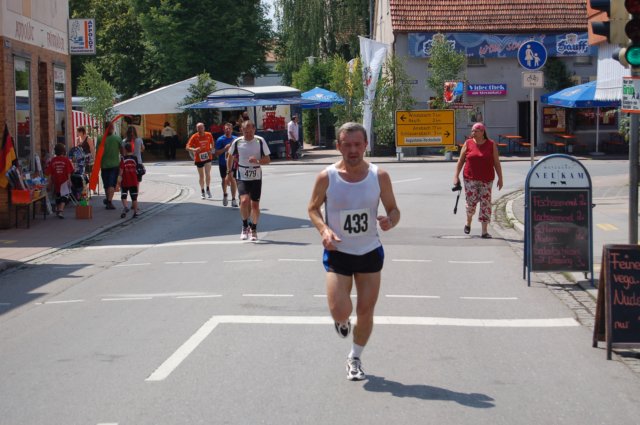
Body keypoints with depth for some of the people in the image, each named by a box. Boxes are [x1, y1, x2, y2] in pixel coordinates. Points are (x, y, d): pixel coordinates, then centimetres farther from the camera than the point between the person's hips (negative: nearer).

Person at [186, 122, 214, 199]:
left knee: (207, 174, -15)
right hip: (199, 158, 0)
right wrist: (194, 150, -30)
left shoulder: (209, 135, -3)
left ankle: (208, 189, 5)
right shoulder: (194, 137, -9)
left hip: (207, 157, 0)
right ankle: (202, 191, 25)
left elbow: (212, 143, 15)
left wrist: (211, 150, -3)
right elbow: (188, 147, -11)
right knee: (201, 176, 9)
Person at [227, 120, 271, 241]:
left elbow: (267, 159, -3)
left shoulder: (260, 141, -6)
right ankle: (245, 226, 1)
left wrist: (257, 161, -22)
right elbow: (231, 157, 13)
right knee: (244, 200, -20)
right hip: (242, 178, 0)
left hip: (256, 178, 0)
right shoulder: (237, 142, -4)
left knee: (255, 205, 3)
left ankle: (254, 229, 25)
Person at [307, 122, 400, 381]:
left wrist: (390, 221, -21)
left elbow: (393, 209, 2)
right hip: (338, 253, -2)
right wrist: (324, 230, -15)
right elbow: (313, 208, 3)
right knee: (340, 312, -13)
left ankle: (355, 358, 31)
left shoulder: (379, 176, -7)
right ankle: (341, 321, 26)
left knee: (366, 312, 6)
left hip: (370, 252, 2)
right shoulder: (326, 177, -11)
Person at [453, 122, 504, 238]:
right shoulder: (468, 143, 2)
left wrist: (500, 178, 1)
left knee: (486, 204, -3)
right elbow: (461, 161, 5)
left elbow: (496, 163, 4)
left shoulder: (491, 145, 2)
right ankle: (468, 222, 29)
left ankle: (484, 231, 0)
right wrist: (456, 176, -1)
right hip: (470, 179, 0)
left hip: (486, 180, 0)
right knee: (471, 202, -2)